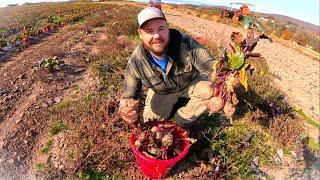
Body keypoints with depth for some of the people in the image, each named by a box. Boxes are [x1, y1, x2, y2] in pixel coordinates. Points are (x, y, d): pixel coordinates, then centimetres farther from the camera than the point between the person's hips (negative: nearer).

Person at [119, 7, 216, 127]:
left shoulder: (187, 44, -33)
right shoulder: (135, 63, -28)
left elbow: (213, 68, -28)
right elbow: (129, 96, -20)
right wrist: (126, 109, -45)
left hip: (190, 83, 0)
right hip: (161, 91, 1)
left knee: (212, 92, -27)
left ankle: (177, 122, -7)